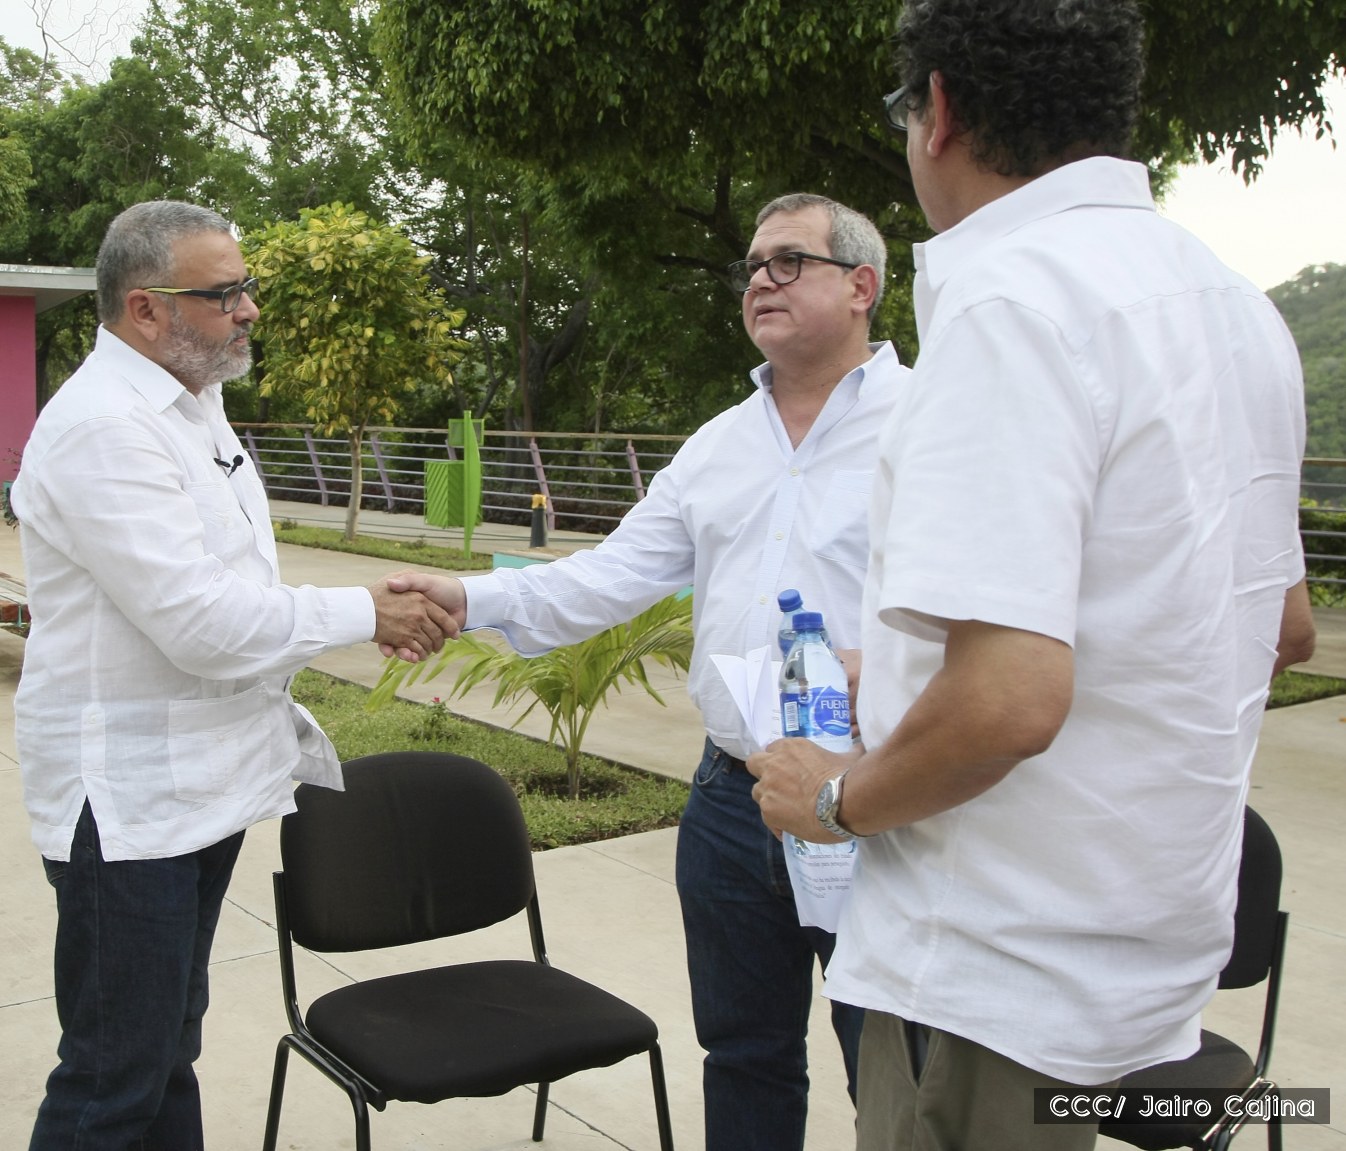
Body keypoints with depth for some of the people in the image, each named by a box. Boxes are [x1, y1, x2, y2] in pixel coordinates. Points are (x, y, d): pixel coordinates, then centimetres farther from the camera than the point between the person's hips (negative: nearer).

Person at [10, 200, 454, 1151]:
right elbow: (203, 624, -25)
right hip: (127, 805, -9)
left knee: (170, 1046, 20)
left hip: (203, 783, 9)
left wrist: (283, 726, 16)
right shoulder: (101, 428, -20)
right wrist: (364, 614, -15)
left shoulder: (190, 404, 11)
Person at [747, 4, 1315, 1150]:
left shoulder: (1012, 294, -21)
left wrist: (841, 796, -11)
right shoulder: (1234, 301, 7)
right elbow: (1284, 628, 17)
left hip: (1006, 973, -9)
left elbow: (1006, 698, -31)